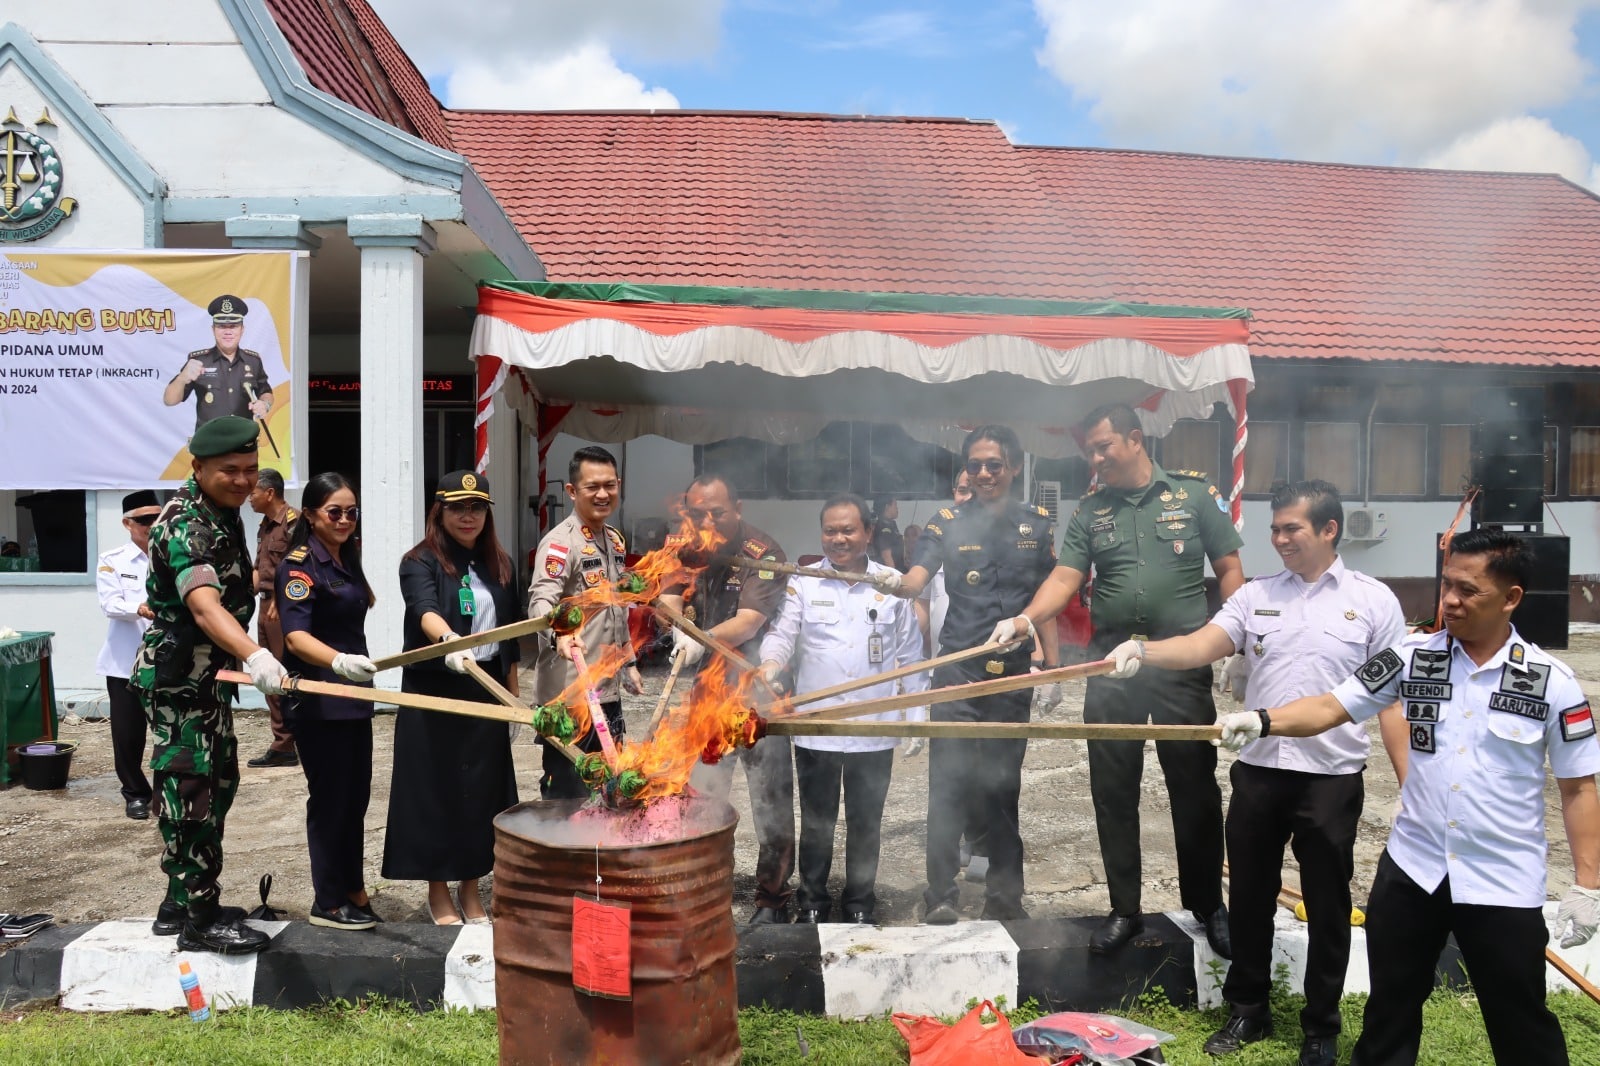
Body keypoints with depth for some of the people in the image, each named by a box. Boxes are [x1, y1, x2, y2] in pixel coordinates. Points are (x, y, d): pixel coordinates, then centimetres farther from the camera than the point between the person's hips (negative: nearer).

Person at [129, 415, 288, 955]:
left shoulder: (222, 514, 8)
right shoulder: (185, 526, -23)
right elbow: (204, 605, -41)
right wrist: (255, 657, -57)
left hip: (210, 676, 10)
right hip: (176, 681, -10)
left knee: (218, 784, 16)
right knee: (191, 794, -4)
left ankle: (182, 903, 28)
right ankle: (198, 921, 5)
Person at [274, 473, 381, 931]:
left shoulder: (347, 561, 11)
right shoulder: (299, 566, -15)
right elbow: (295, 636, -29)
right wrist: (339, 661, -47)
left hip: (353, 695, 8)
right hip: (317, 700, -8)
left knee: (356, 795, 13)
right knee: (329, 798, -1)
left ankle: (352, 889, 26)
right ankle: (328, 903, 12)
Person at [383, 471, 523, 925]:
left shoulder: (500, 565, 10)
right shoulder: (421, 563, -5)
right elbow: (425, 612, -26)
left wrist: (513, 699, 12)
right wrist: (450, 641, -46)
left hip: (487, 692, 4)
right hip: (435, 693, -4)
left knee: (483, 790, 7)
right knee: (437, 790, 3)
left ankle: (470, 890, 23)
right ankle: (439, 894, 18)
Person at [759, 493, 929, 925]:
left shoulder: (895, 586, 3)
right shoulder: (803, 583, 1)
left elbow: (910, 656, 7)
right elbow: (782, 633, -7)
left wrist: (915, 718, 5)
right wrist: (770, 666, -29)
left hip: (874, 732, 1)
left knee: (865, 824, 12)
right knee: (816, 823, 11)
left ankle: (860, 904, 29)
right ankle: (812, 903, 27)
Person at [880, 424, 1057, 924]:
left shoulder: (1039, 524, 8)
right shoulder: (947, 523, 2)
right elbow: (917, 577, -13)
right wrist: (897, 583, -37)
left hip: (1014, 672, 2)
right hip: (958, 671, -2)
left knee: (1005, 784, 10)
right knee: (949, 782, -7)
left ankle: (1004, 893, 22)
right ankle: (941, 897, 0)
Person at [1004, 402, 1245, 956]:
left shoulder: (1194, 494, 2)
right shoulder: (1090, 512, 8)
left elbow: (1229, 569, 3)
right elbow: (1064, 579, -2)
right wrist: (1025, 619, -21)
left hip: (1183, 663, -2)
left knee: (1195, 788, 6)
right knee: (1113, 792, 7)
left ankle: (1209, 905, 23)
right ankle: (1124, 909, 21)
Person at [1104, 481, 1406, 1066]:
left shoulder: (1373, 600, -1)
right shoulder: (1254, 594, 6)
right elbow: (1201, 646, -8)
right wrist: (1142, 650, -26)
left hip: (1332, 777, -3)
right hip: (1258, 771, 3)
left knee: (1327, 907, 10)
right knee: (1249, 897, 13)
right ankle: (1248, 1010, 32)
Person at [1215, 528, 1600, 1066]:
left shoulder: (1551, 680, -7)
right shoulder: (1412, 656, -4)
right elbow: (1331, 707, -9)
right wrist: (1262, 720, -26)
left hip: (1505, 883, -2)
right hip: (1412, 869, 2)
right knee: (1390, 1007, 17)